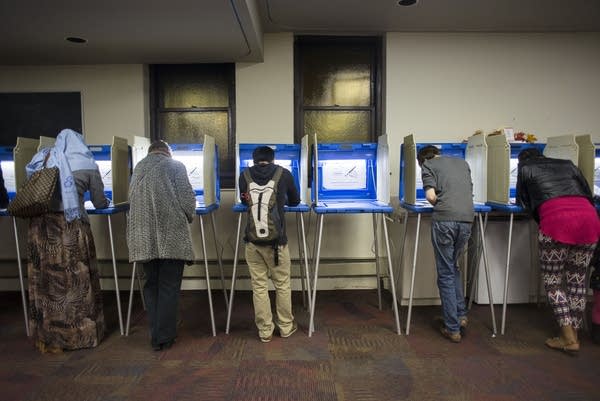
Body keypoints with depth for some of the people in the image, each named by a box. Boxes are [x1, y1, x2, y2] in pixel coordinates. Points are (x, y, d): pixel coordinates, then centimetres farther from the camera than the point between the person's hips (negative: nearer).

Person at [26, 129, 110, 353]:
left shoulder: (42, 160, 13)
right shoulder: (86, 164, 4)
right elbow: (99, 203, 11)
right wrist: (105, 202, 33)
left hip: (41, 225, 4)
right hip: (70, 226, -4)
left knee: (45, 280, 11)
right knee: (76, 280, 6)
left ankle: (48, 337, 23)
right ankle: (81, 334, 17)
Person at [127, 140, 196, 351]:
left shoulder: (138, 168, 15)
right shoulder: (175, 166, 1)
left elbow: (132, 200, 15)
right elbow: (187, 199, -7)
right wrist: (188, 218, 12)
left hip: (144, 238, 4)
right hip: (171, 237, -4)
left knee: (151, 286, 14)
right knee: (169, 288, 4)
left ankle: (155, 337, 19)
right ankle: (165, 337, 10)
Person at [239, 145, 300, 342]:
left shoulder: (245, 175, 3)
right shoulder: (284, 174, -1)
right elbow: (295, 201, 15)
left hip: (253, 239, 1)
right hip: (276, 239, -1)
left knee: (259, 286, 10)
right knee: (282, 284, 14)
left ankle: (265, 330, 20)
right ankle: (286, 326, 28)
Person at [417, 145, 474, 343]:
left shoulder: (428, 165, 8)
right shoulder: (462, 163, 24)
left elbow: (430, 195, -6)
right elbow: (470, 191, 24)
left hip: (444, 220, -5)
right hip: (467, 219, 5)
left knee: (446, 273, 4)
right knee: (454, 267, 24)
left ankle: (452, 329, 9)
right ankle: (461, 315, 22)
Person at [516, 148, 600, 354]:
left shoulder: (525, 168, 18)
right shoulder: (567, 164, 28)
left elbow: (523, 201, 24)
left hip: (556, 219, -4)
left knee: (553, 281, 7)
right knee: (577, 280, 14)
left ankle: (568, 338, 4)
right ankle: (573, 333, 21)